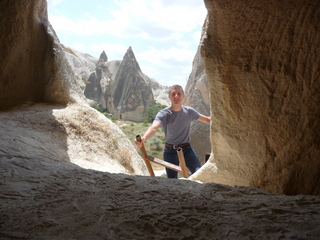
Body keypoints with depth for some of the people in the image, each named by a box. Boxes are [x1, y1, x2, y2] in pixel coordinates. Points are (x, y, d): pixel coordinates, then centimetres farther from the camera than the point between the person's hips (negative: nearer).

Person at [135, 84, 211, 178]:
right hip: (170, 151, -2)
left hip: (186, 149, 2)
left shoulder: (189, 111, -1)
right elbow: (154, 127, -32)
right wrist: (144, 138, -53)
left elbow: (206, 119, 13)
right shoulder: (163, 114, -13)